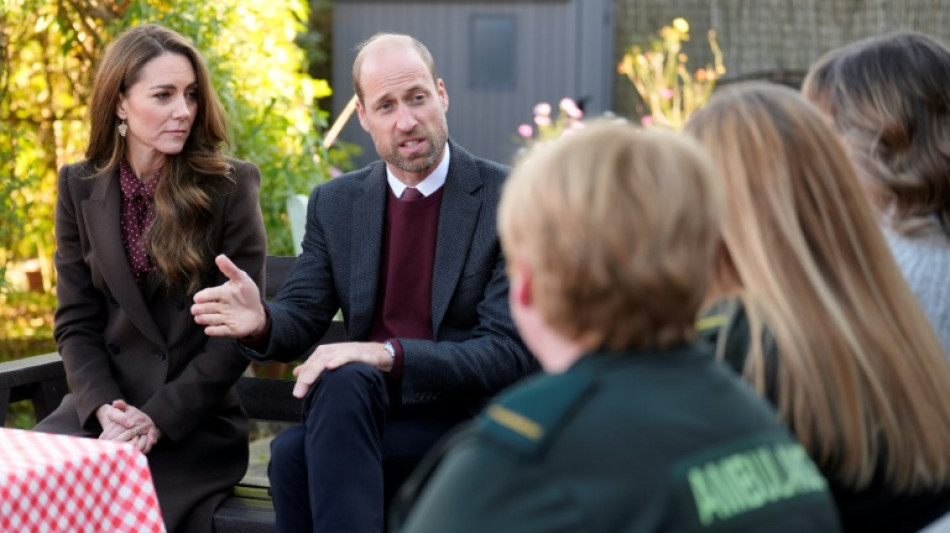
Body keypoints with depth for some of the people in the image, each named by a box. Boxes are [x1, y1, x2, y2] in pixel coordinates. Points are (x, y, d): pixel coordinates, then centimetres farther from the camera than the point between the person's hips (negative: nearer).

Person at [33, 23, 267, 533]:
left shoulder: (231, 185, -2)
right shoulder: (80, 187, 7)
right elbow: (76, 322, 6)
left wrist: (158, 418, -13)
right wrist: (104, 408, -12)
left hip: (195, 420, -3)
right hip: (101, 409, 3)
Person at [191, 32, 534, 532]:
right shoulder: (335, 202, 8)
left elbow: (509, 352, -13)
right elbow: (300, 318, 6)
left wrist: (386, 354, -27)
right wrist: (262, 320, -19)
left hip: (468, 418, -4)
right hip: (361, 410, 4)